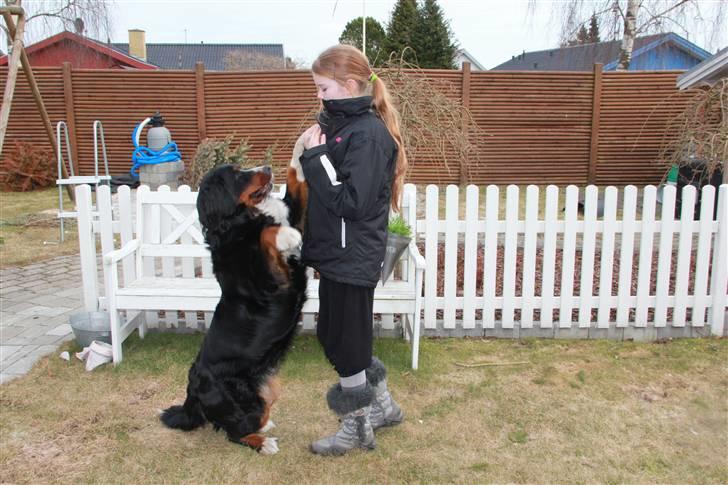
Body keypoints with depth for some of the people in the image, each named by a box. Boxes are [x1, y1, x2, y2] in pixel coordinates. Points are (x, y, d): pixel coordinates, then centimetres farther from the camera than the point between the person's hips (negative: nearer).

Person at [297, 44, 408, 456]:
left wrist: (316, 158, -20)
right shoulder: (342, 124, 11)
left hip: (353, 260, -10)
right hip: (336, 255, 10)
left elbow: (351, 202, -24)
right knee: (334, 337, 20)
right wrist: (312, 155, 2)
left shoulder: (368, 133, -18)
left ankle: (357, 429, 26)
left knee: (346, 346, 4)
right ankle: (383, 406, 38)